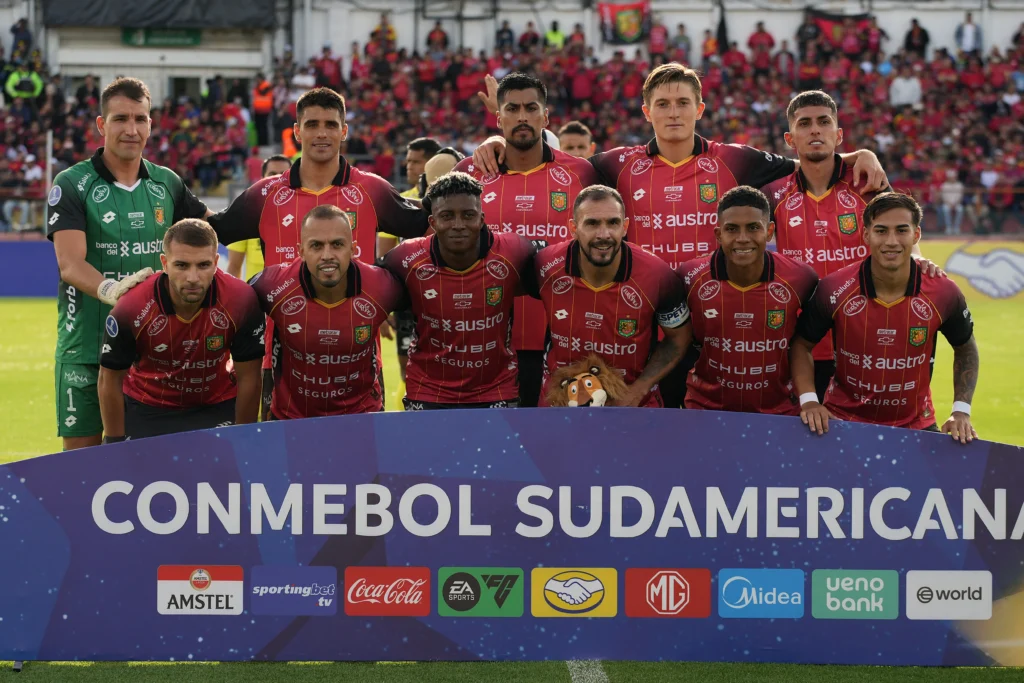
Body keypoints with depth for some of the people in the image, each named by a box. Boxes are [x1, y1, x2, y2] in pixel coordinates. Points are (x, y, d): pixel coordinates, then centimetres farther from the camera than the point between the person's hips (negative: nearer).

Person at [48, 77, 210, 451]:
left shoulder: (167, 183, 9)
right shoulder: (72, 185, -4)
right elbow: (70, 264, -16)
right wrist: (110, 290, -35)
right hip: (86, 347, -4)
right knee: (82, 451, 0)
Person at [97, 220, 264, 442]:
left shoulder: (242, 301, -26)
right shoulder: (132, 309, -27)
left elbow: (248, 377, -13)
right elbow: (109, 379, -12)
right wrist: (116, 444, -7)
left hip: (218, 406, 0)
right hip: (146, 410, 0)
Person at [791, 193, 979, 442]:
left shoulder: (944, 293, -13)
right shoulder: (833, 290, -17)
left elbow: (966, 348, 6)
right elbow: (802, 344, -1)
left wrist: (961, 412, -3)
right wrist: (808, 401, -13)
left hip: (916, 425, 1)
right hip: (842, 421, -1)